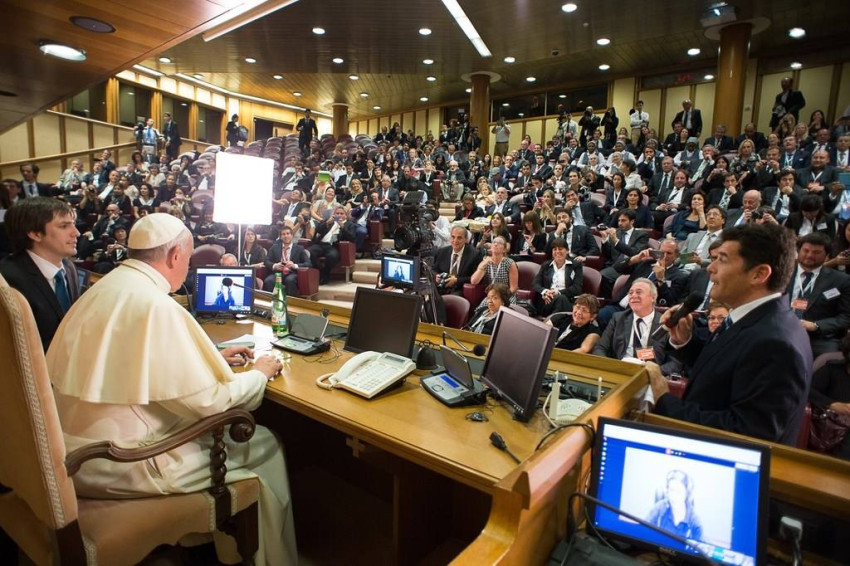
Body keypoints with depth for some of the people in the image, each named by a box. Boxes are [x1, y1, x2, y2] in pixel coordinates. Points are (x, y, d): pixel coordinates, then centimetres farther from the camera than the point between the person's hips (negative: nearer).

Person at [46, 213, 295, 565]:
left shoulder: (104, 288, 3)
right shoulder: (157, 306, -25)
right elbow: (207, 402, -23)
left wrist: (211, 356, 14)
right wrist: (259, 374, -6)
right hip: (117, 463, -9)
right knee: (265, 446, 3)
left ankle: (204, 535, 35)